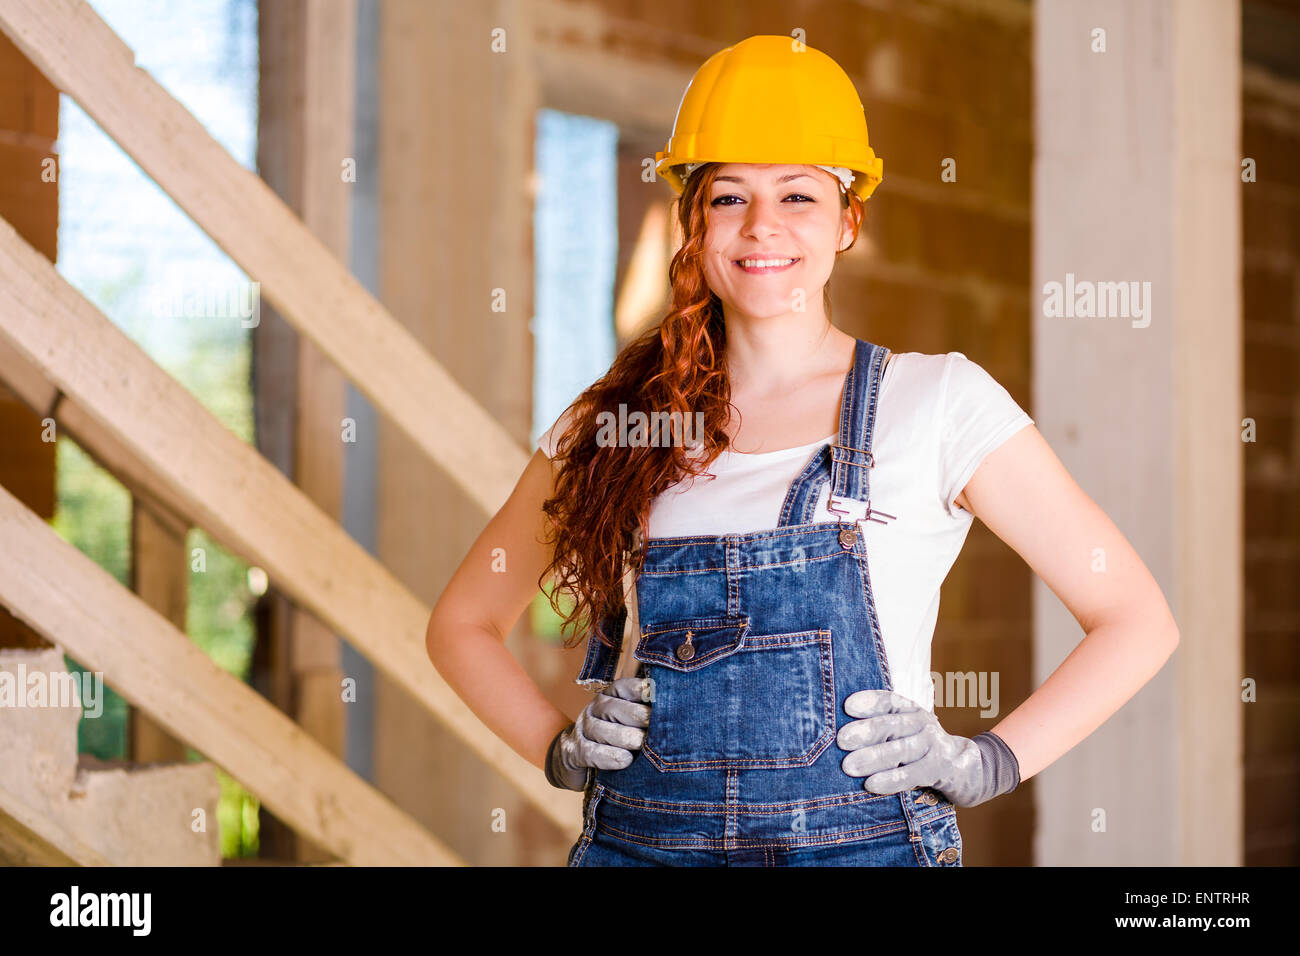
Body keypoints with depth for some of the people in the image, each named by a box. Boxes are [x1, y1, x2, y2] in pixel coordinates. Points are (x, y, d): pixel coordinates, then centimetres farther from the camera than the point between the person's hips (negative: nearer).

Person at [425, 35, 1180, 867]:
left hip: (862, 840, -2)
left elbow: (1137, 621, 2)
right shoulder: (616, 422, 7)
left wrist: (983, 765, -6)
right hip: (640, 841, 2)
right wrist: (564, 752, 5)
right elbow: (464, 622, 19)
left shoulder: (938, 401, -1)